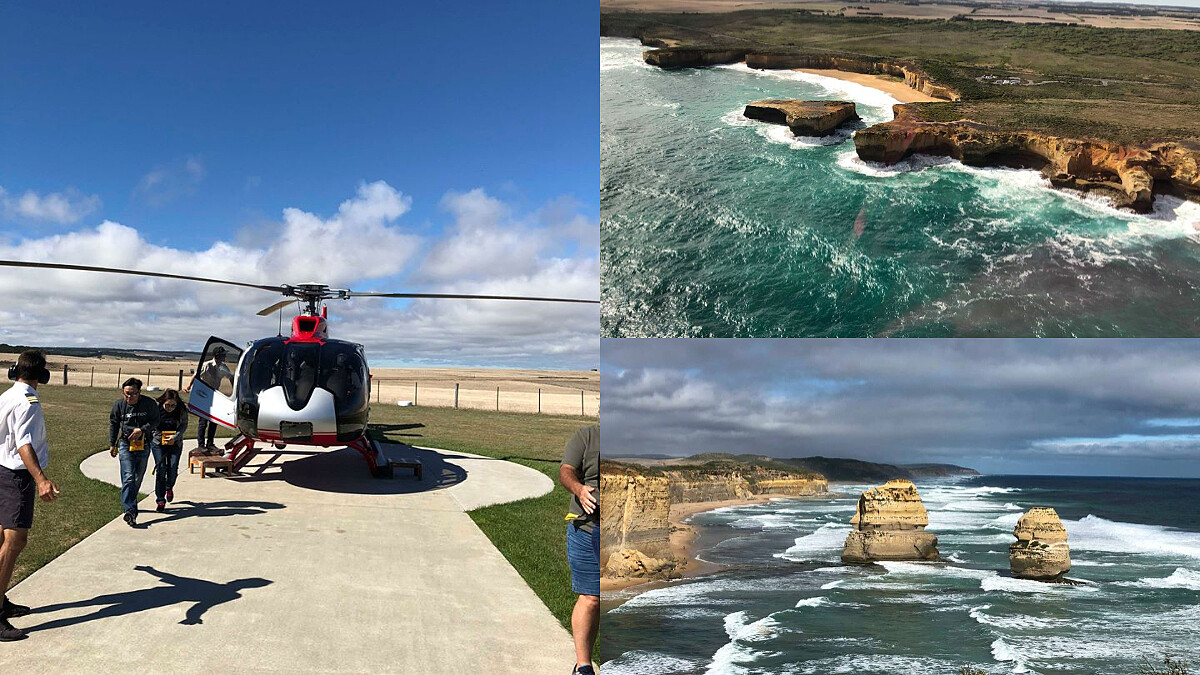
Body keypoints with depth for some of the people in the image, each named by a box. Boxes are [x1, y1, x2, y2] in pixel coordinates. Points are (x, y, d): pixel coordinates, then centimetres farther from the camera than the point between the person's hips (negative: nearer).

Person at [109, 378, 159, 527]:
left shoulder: (149, 404, -9)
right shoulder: (119, 405, -4)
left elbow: (155, 421, 0)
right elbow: (113, 424, 10)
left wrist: (142, 430, -17)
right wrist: (112, 444, 14)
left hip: (144, 446, 1)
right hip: (125, 445, -1)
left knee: (138, 478, 14)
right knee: (128, 478, -14)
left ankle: (129, 503, 36)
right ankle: (130, 510, -21)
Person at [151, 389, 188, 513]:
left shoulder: (182, 410, -11)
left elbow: (184, 425, -5)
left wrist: (175, 437, -20)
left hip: (175, 443, 1)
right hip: (158, 443, -1)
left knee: (173, 469, -1)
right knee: (161, 469, -8)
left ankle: (169, 488, 34)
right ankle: (160, 500, 0)